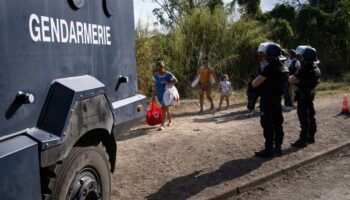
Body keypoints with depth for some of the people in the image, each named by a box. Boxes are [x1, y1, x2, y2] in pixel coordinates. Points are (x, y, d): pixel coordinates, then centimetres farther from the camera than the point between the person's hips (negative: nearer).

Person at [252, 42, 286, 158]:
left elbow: (255, 84, -19)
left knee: (267, 124, -3)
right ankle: (278, 147, 22)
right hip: (277, 98, 9)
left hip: (267, 100, -9)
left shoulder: (269, 68, -20)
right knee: (277, 122, 13)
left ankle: (269, 149, 1)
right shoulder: (280, 66, 8)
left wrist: (254, 80, 2)